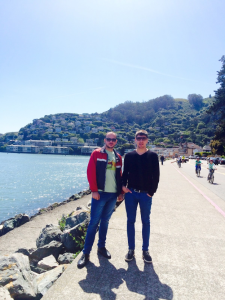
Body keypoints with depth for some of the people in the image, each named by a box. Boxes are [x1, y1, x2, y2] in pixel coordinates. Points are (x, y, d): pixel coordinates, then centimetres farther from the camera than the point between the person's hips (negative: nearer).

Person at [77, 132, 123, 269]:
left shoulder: (118, 157, 11)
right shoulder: (97, 154, -4)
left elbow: (120, 175, 14)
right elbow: (91, 173, -10)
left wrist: (120, 192, 10)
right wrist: (94, 190, -15)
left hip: (113, 194, 5)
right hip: (100, 193, -4)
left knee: (105, 221, 15)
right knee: (94, 222, -1)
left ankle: (101, 247, 30)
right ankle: (86, 252, 10)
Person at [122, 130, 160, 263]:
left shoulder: (153, 156, -1)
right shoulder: (129, 156, 4)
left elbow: (156, 176, -2)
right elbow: (125, 173, 9)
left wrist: (152, 192, -8)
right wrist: (123, 185, -6)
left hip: (146, 194, -1)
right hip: (130, 193, 2)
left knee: (146, 222, 10)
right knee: (130, 221, 9)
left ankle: (145, 250, 24)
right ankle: (131, 249, 23)